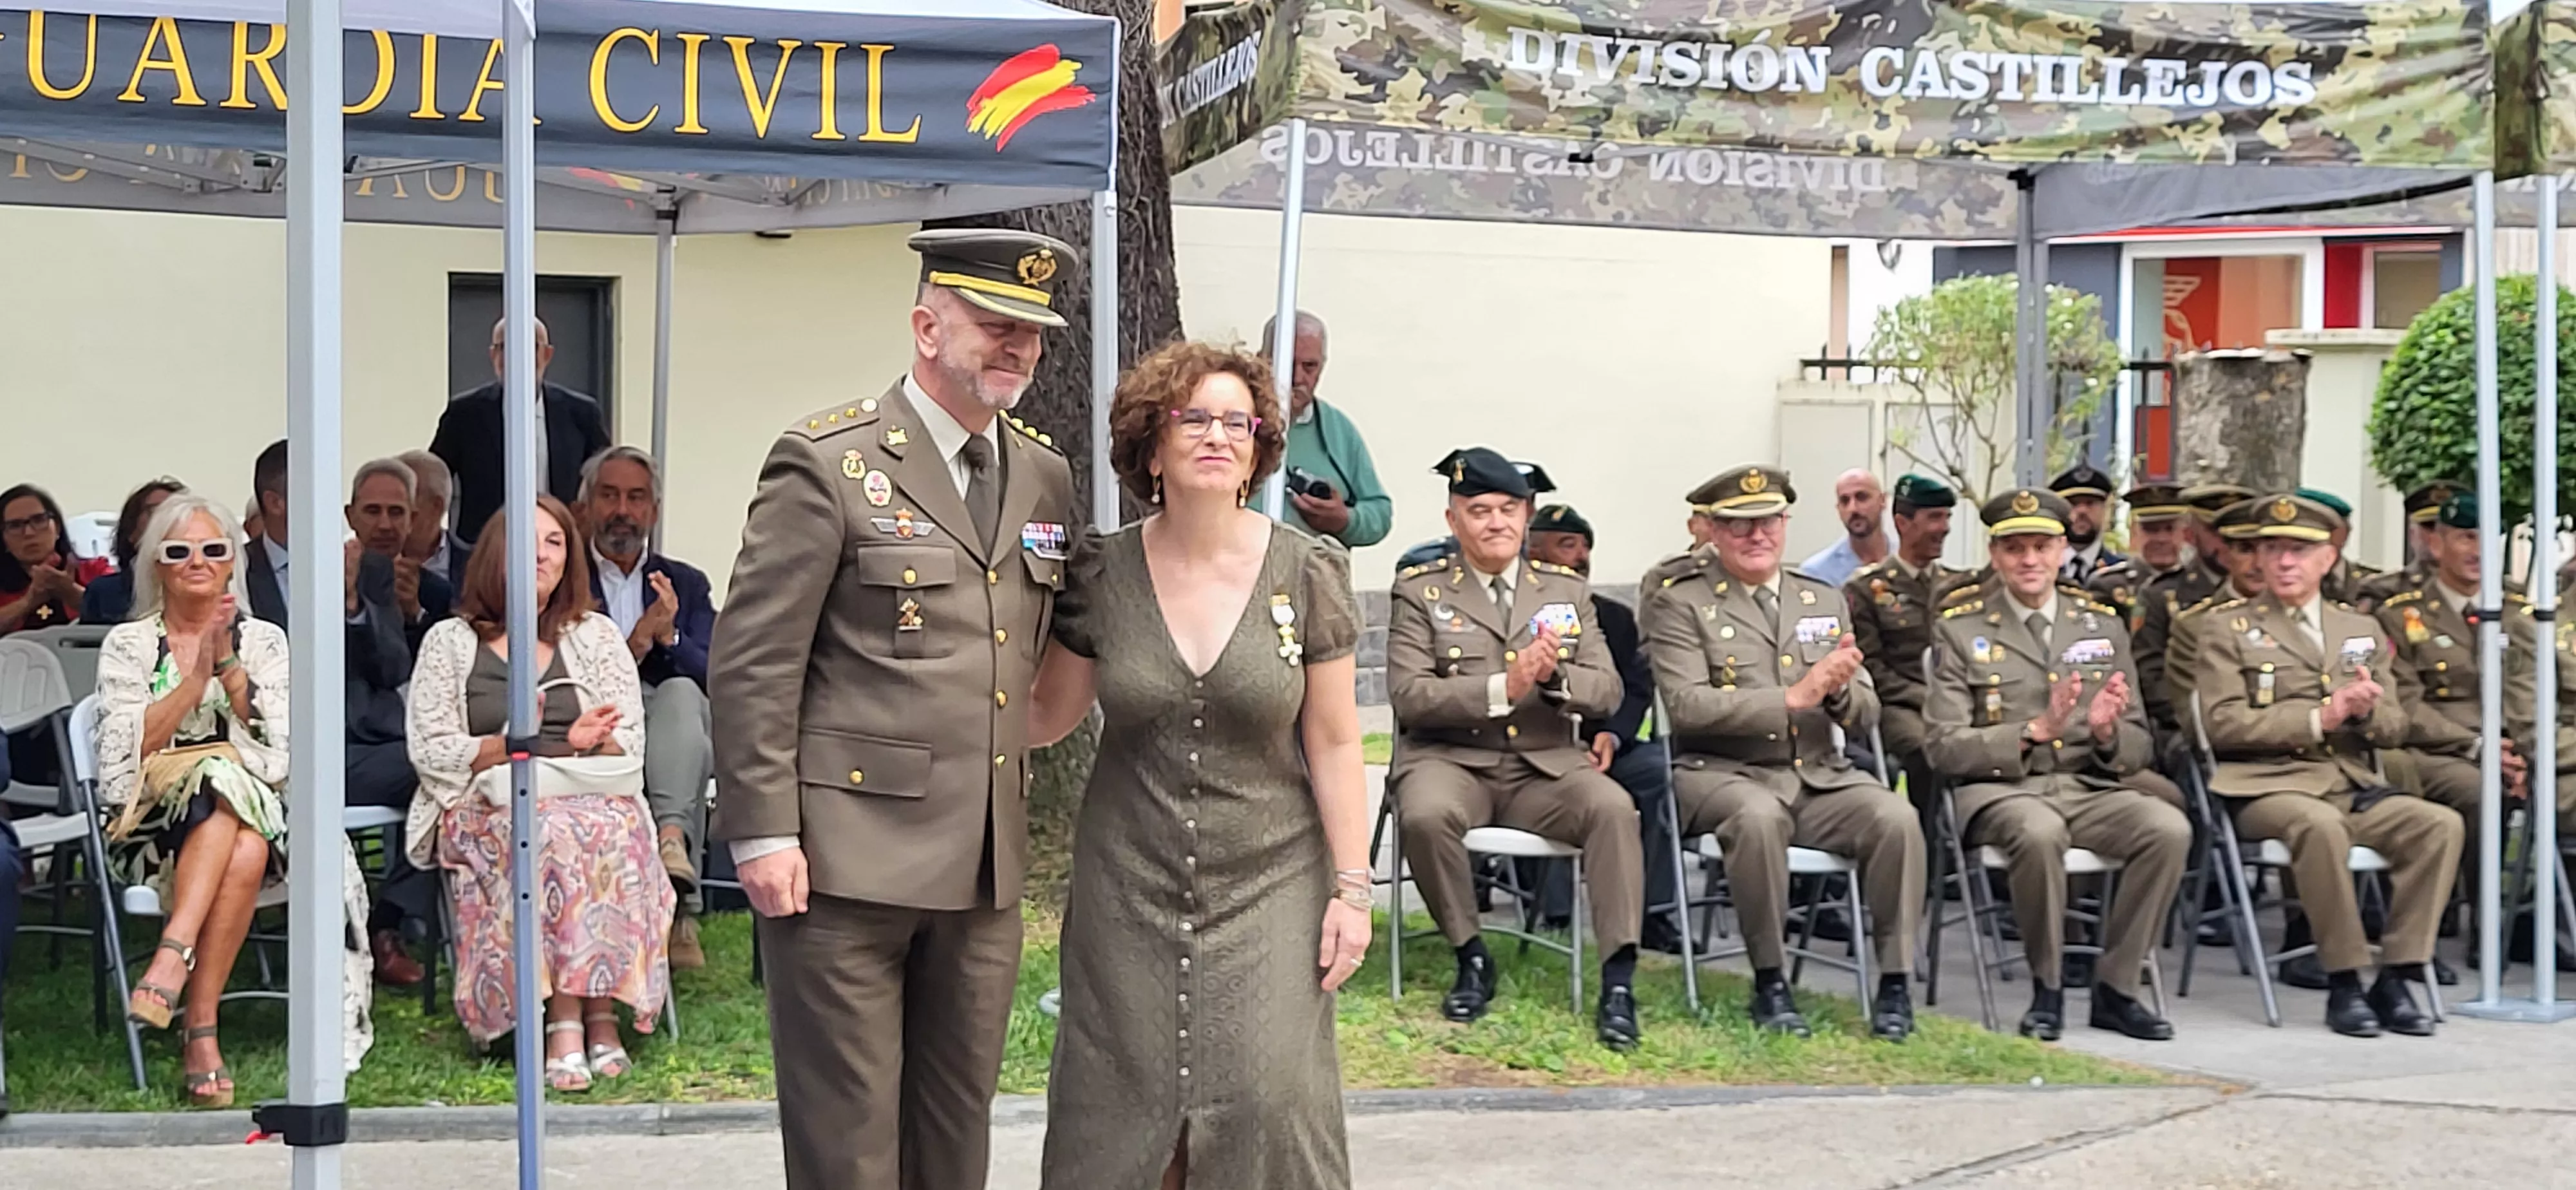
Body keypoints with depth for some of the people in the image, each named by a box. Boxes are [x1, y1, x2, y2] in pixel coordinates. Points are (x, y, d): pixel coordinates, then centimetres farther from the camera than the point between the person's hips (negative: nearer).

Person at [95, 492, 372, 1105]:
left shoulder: (262, 640, 15)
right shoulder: (128, 644, 12)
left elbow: (278, 746, 1)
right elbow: (126, 747, -3)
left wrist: (228, 662, -6)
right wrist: (198, 674, -8)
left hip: (258, 819, 1)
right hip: (153, 828, -1)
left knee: (246, 854, -36)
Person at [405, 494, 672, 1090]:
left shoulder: (597, 637, 20)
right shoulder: (450, 641, 14)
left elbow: (627, 743, 11)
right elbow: (430, 751, 4)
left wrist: (581, 745, -12)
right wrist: (516, 746, -10)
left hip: (592, 800, 2)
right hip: (484, 810, -1)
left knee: (606, 829, -36)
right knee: (550, 833, -37)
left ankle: (597, 1011, -38)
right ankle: (592, 1015, -41)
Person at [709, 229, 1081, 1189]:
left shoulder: (1046, 477, 12)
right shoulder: (827, 462, -7)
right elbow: (751, 661, -9)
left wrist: (1015, 813, 15)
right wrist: (763, 834, -13)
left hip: (985, 861, 6)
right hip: (848, 851, -6)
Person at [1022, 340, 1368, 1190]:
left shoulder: (1308, 572, -5)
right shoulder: (1102, 576, -2)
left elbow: (1334, 744, -1)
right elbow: (1046, 717, 8)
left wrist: (1352, 888, -4)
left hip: (1268, 888, -1)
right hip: (1128, 888, 2)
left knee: (1266, 1101, -8)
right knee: (1121, 1111, 3)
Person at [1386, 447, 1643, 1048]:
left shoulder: (1566, 588, 14)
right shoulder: (1419, 590, 4)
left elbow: (1606, 690, 6)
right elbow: (1409, 695, -8)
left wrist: (1556, 677, -16)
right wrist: (1501, 688, -21)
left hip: (1545, 764, 2)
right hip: (1451, 759, -2)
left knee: (1614, 807, -28)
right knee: (1426, 814, -35)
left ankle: (1619, 980, -23)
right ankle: (1473, 958, -11)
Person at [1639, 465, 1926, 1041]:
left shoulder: (1825, 600, 16)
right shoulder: (1679, 602, 1)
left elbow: (1865, 716, 13)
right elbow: (1687, 705, -14)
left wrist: (1840, 689, -13)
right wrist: (1794, 697, -20)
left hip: (1819, 776, 4)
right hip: (1723, 773, -4)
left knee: (1897, 817, -25)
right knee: (1759, 816, -38)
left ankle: (1895, 983, -15)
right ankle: (1769, 982, -21)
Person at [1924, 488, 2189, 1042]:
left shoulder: (2103, 625, 14)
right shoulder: (1961, 631, 5)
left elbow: (2139, 749, 14)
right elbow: (1943, 747, -4)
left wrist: (2106, 732, -11)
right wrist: (2034, 731, -17)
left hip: (2092, 787, 3)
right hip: (2001, 789, -3)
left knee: (2170, 828, -27)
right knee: (2040, 832, -38)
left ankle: (2115, 987, -12)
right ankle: (2048, 990, -15)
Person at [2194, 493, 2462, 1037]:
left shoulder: (2361, 630, 21)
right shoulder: (2228, 628, 7)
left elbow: (2395, 727, 17)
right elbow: (2223, 722, -6)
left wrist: (2367, 710, -8)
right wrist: (2321, 717, -13)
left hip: (2355, 788, 5)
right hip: (2269, 787, -5)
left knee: (2441, 823, -22)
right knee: (2320, 824, -38)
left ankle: (2396, 977, -17)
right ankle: (2344, 982, -25)